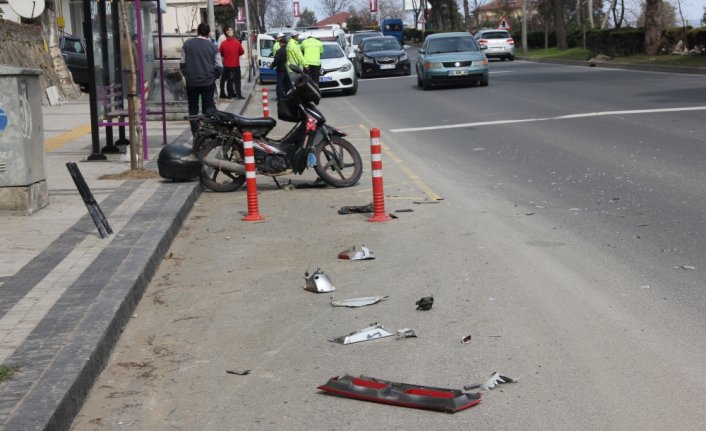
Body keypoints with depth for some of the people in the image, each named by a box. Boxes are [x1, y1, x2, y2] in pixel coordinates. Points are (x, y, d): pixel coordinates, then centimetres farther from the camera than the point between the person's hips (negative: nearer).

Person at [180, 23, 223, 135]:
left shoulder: (187, 44, -1)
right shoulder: (212, 47, -2)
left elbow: (182, 63, 1)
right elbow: (219, 67, -2)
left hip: (191, 82, 0)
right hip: (208, 82, 0)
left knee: (193, 108, 10)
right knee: (208, 108, 6)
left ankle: (195, 133, 6)